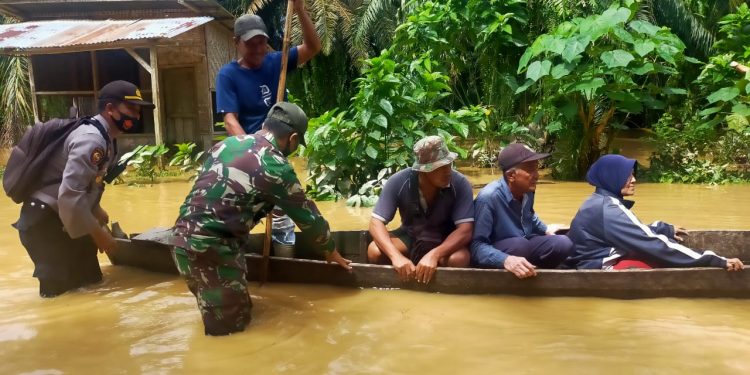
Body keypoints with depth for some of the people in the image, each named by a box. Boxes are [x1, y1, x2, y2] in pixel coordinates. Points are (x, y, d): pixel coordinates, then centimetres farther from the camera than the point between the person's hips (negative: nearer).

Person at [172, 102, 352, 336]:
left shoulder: (228, 143, 11)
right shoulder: (275, 166, -10)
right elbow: (307, 215, 1)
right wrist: (331, 251, 18)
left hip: (184, 238, 8)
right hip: (210, 248, -8)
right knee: (231, 326, 5)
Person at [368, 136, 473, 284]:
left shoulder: (460, 184, -25)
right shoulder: (398, 182, -23)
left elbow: (465, 229, -29)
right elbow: (376, 223, -23)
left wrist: (434, 254, -46)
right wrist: (396, 256, -41)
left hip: (446, 239, -1)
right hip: (410, 234, 1)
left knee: (458, 259, -34)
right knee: (374, 251, -25)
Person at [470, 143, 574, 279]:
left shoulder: (528, 191, -3)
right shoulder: (488, 197, -28)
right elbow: (476, 245, -34)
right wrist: (506, 260, -47)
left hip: (524, 245, 7)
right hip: (498, 252, -7)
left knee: (564, 244, -10)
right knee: (520, 244, -36)